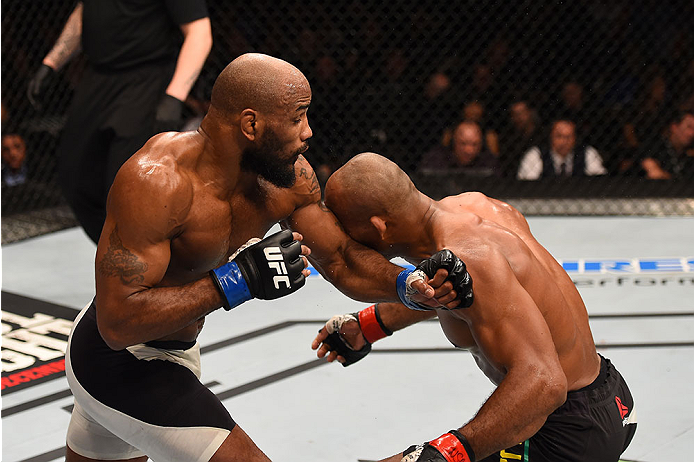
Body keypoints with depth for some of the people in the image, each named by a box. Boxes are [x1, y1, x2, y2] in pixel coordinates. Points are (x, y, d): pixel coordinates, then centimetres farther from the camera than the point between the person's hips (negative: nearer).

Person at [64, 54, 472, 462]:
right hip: (121, 364, -8)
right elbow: (118, 322, -36)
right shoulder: (155, 182, -33)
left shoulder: (288, 175, -10)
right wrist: (240, 279, -38)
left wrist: (411, 285, -21)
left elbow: (342, 259, -1)